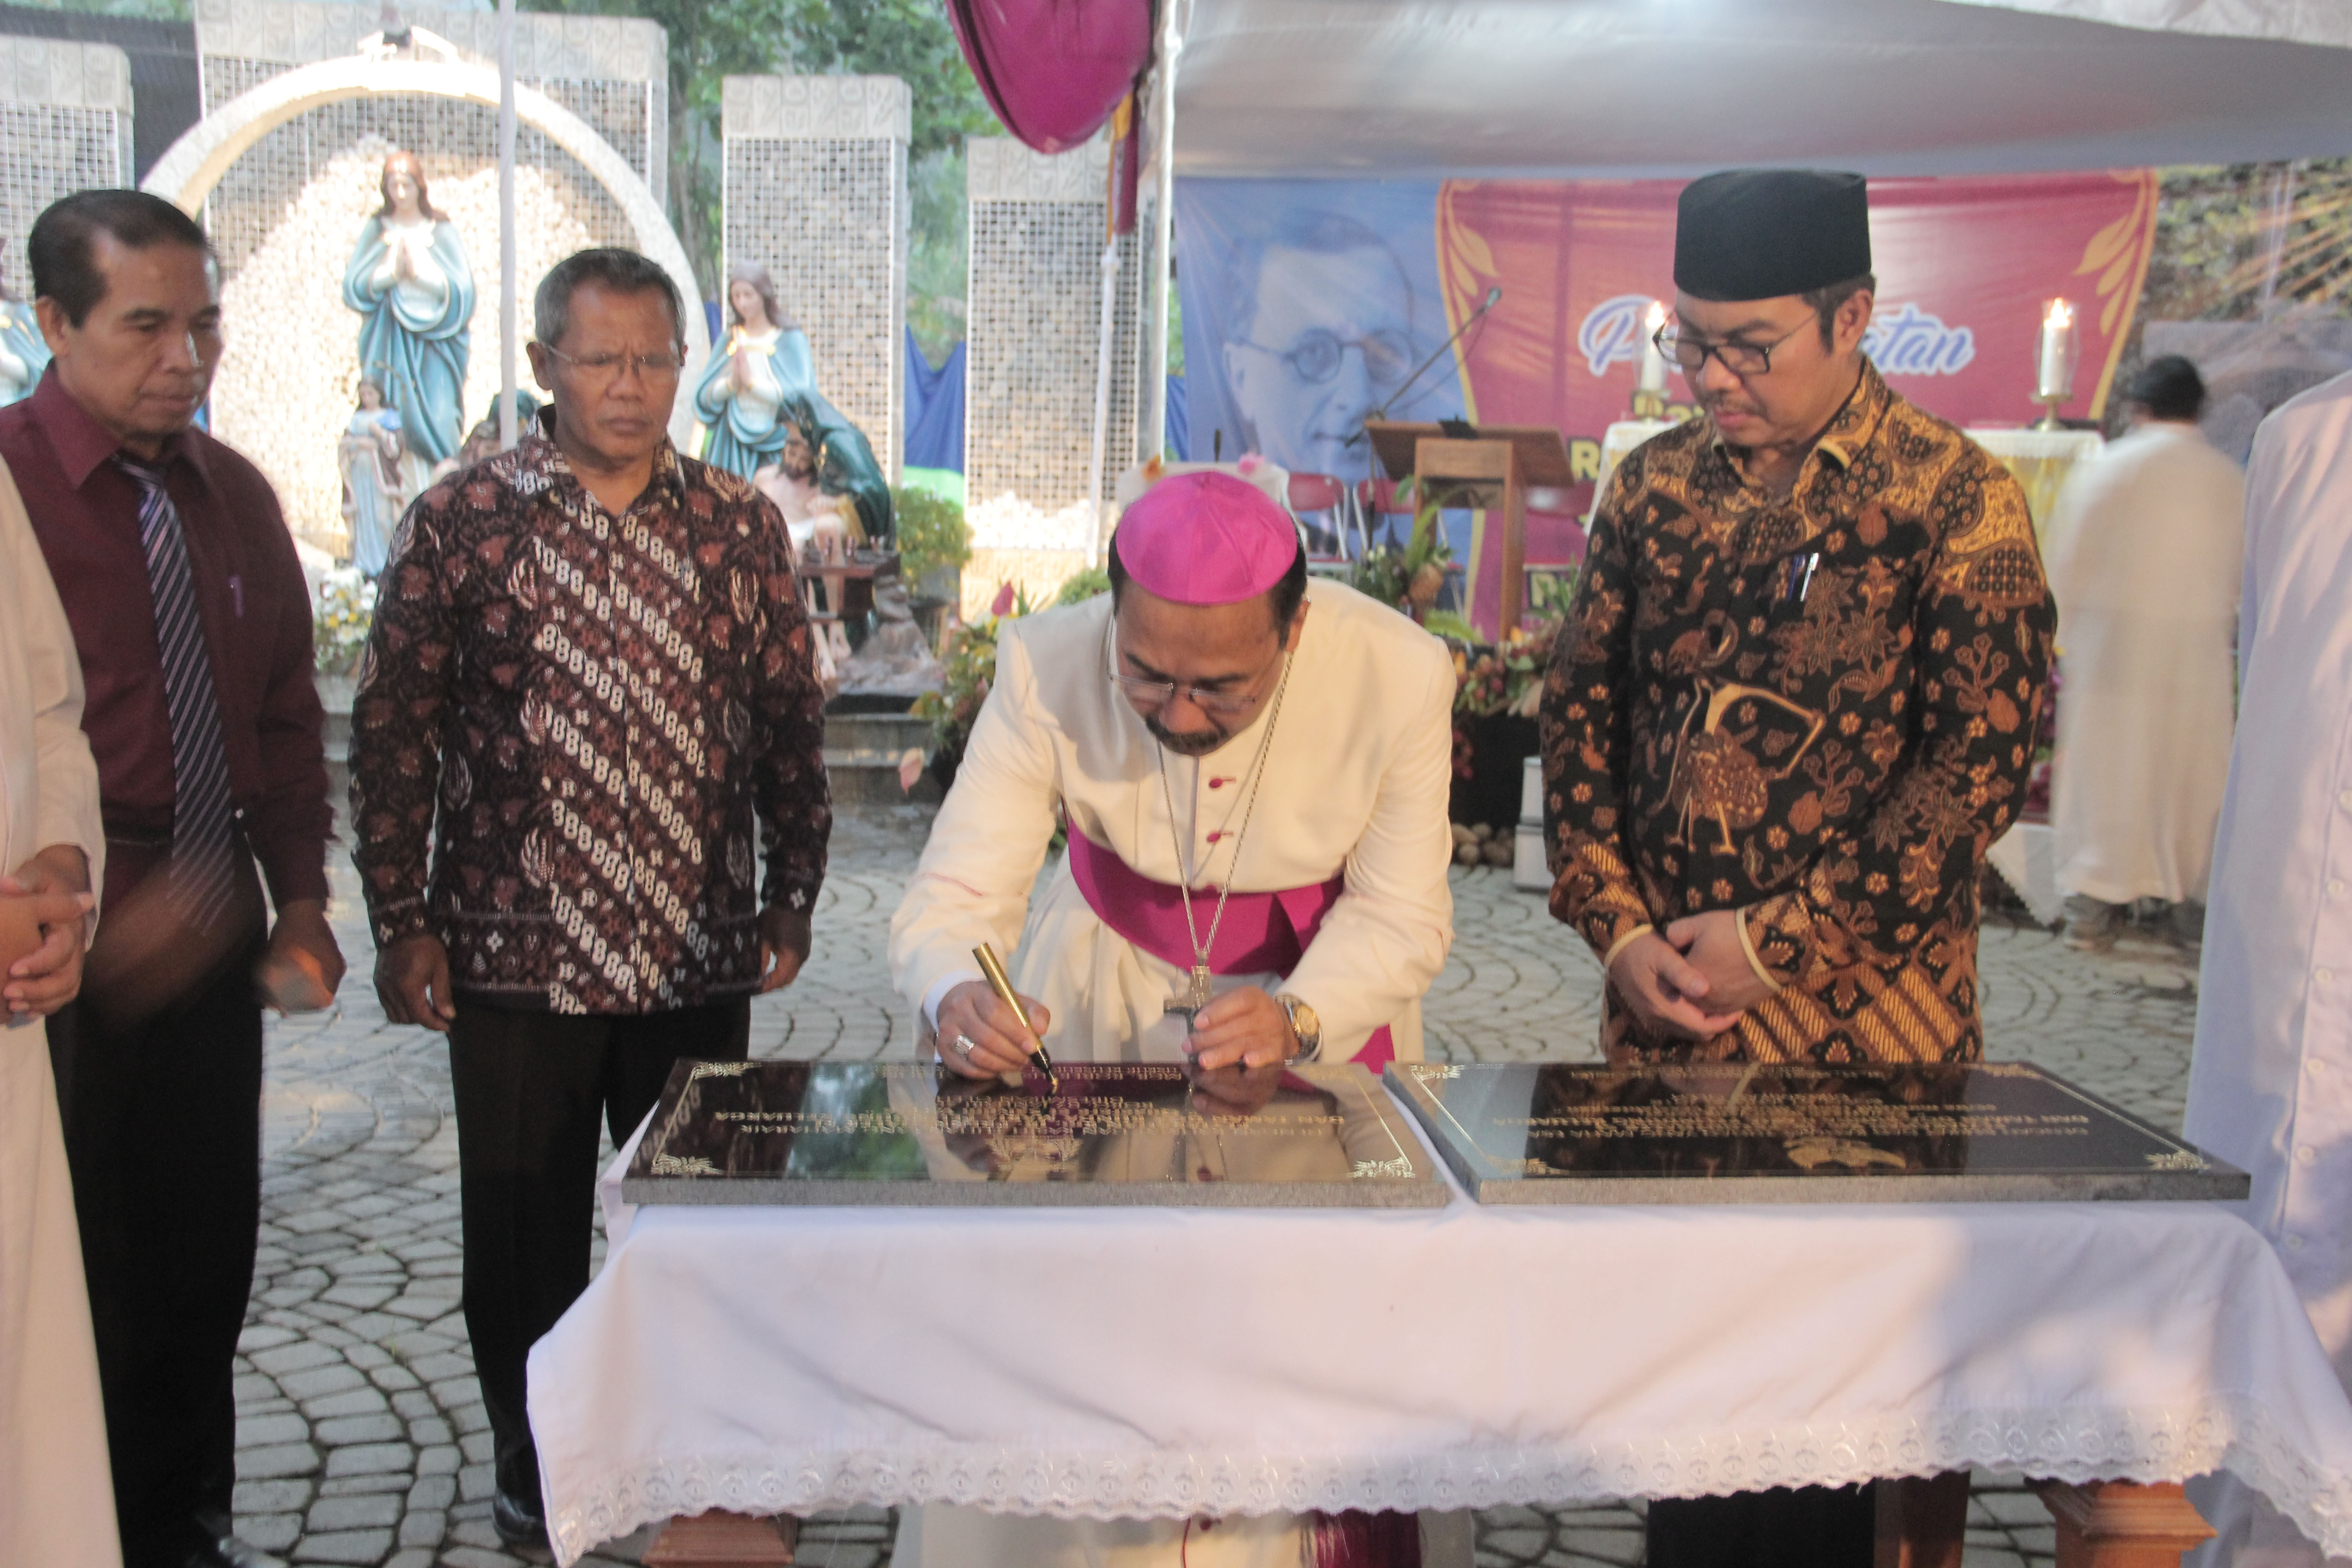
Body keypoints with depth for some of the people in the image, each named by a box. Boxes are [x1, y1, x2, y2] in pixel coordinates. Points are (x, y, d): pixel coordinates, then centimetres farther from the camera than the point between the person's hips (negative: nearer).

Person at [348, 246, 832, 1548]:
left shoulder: (740, 527, 4)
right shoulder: (460, 521, -3)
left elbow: (789, 724, 8)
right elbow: (391, 732, -2)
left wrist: (790, 901, 6)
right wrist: (401, 926, -4)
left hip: (699, 955, 2)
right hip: (513, 957, -1)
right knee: (525, 1241, 11)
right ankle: (533, 1474, 32)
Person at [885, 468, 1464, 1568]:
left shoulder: (1396, 674, -26)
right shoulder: (1047, 668, -25)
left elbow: (1400, 918, -19)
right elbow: (958, 888, -25)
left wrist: (1297, 1017, -38)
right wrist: (954, 994, -47)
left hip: (1321, 993, 0)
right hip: (1102, 992, 1)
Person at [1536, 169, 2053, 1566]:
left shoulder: (1958, 500, -6)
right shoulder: (1655, 484, 8)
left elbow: (1982, 761, -12)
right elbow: (1583, 711, 9)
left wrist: (1776, 941, -14)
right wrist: (1619, 928, -3)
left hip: (1862, 1032, -4)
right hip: (1666, 1021, 4)